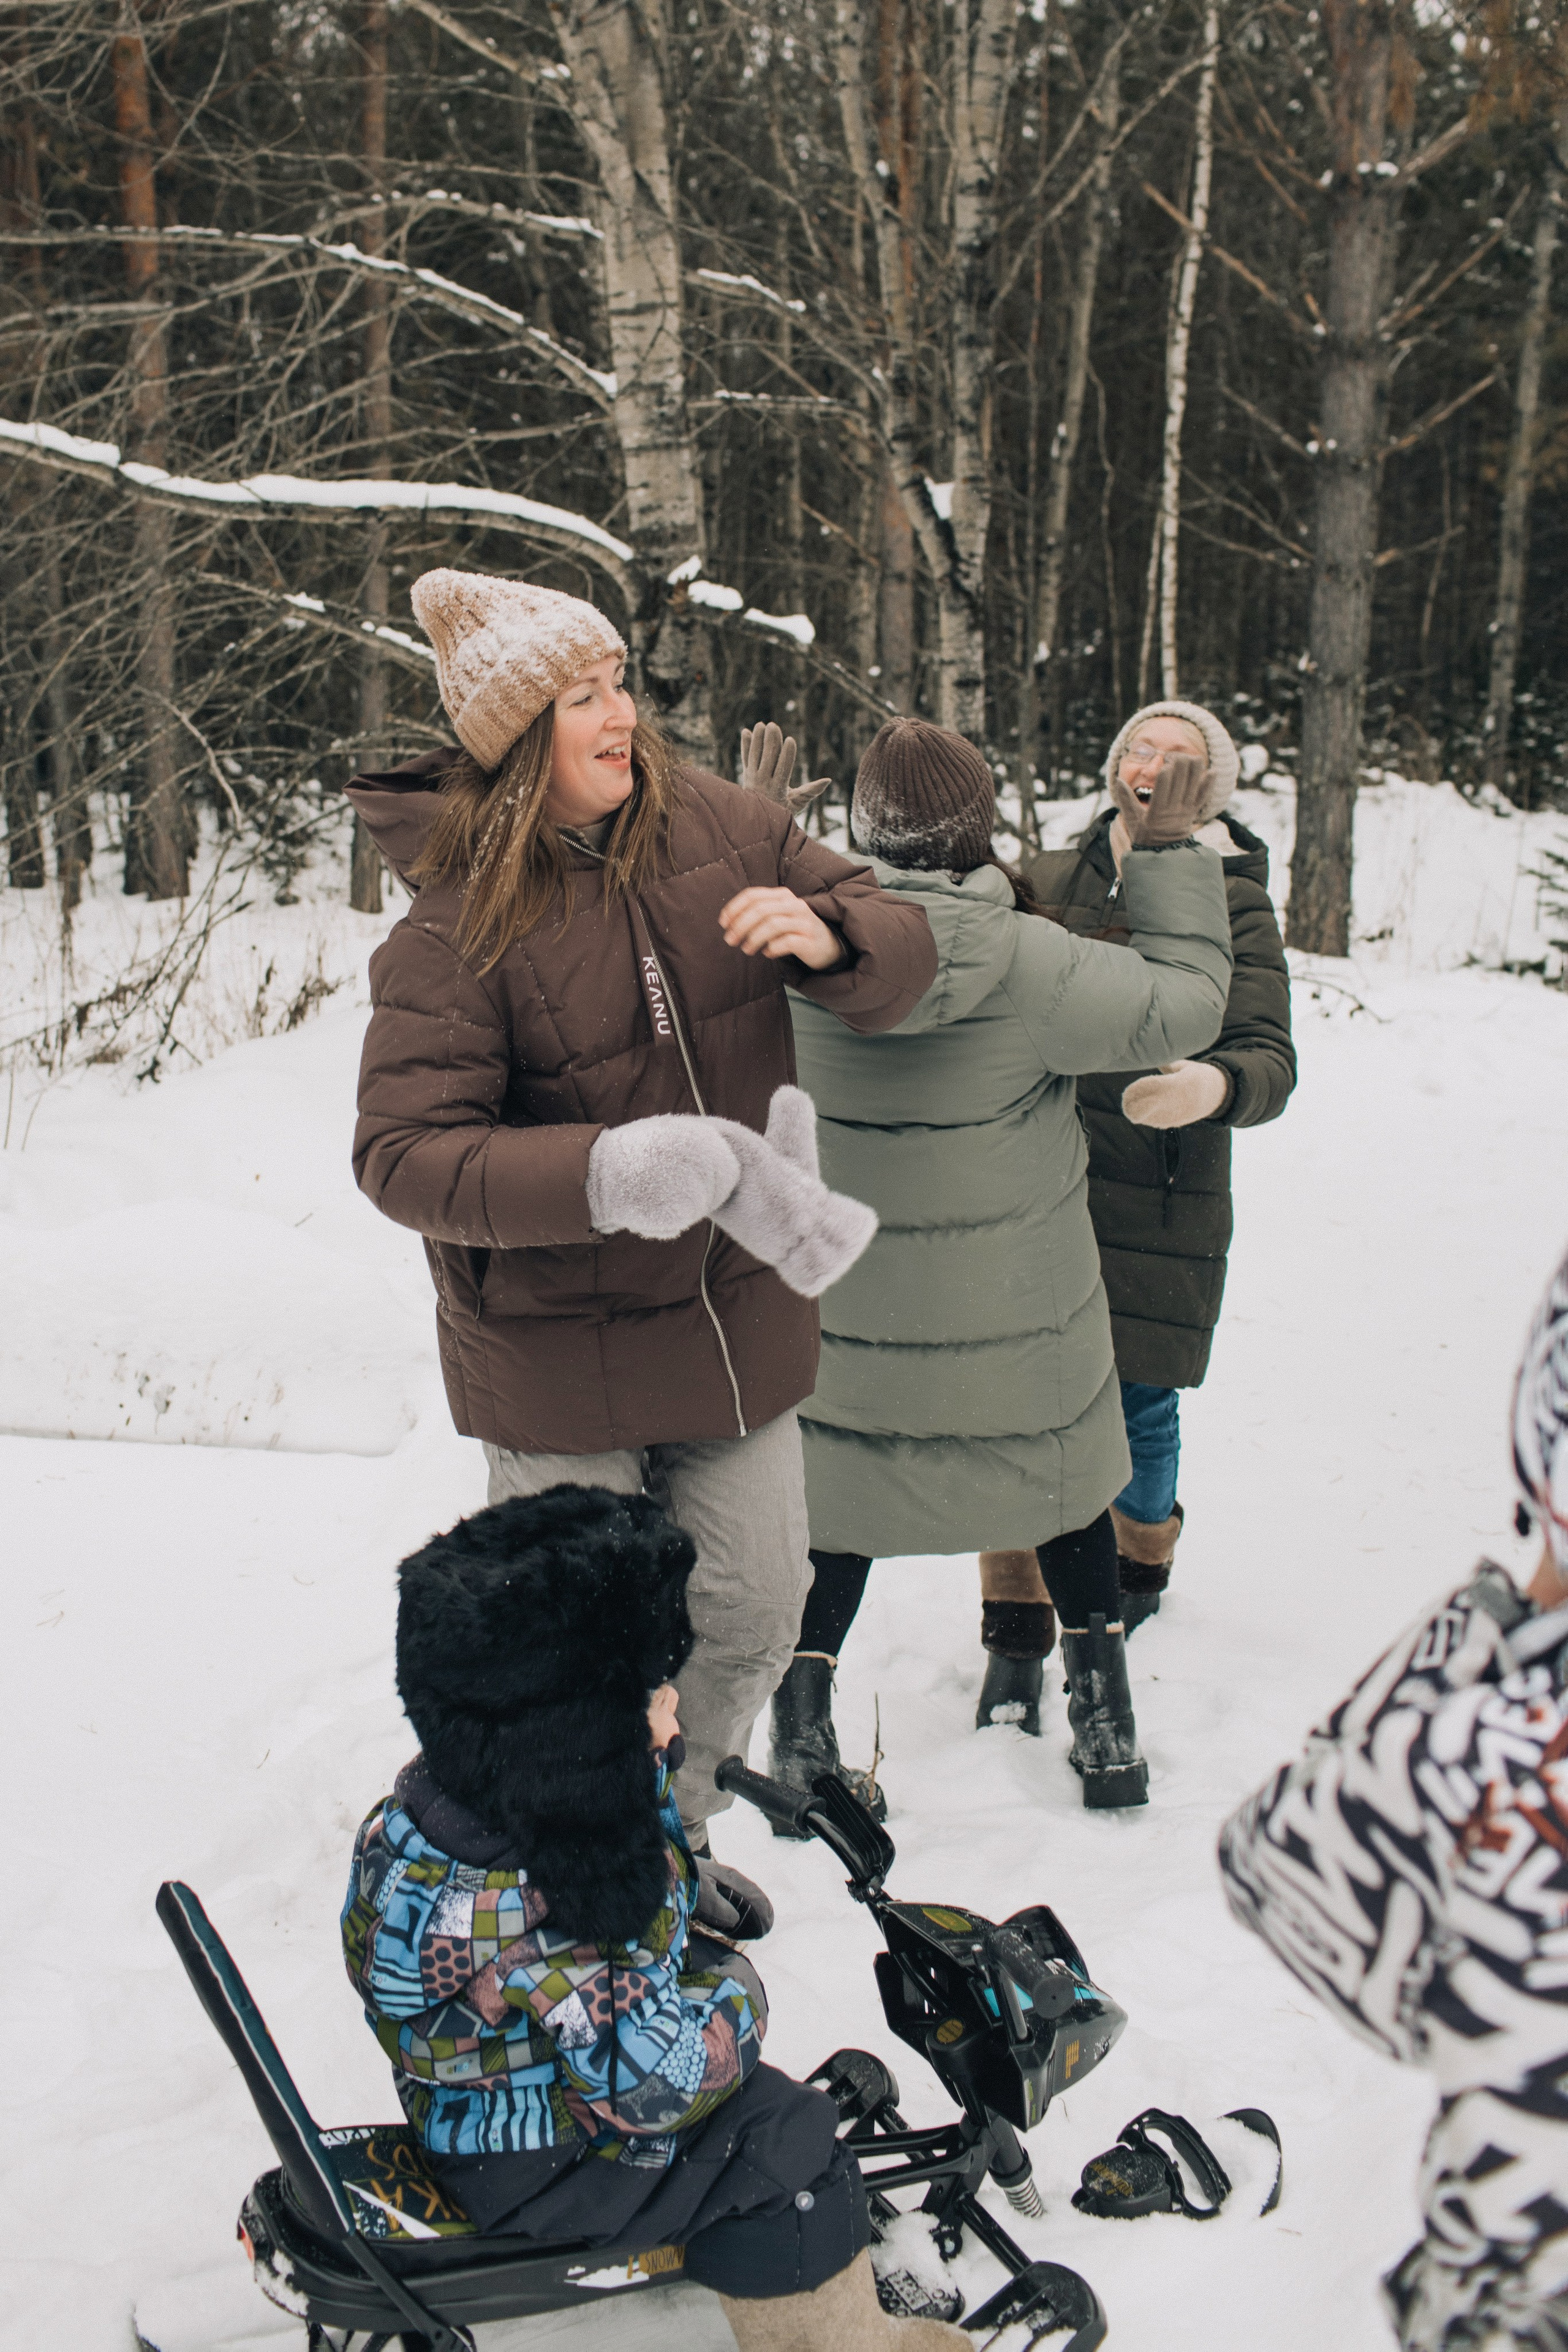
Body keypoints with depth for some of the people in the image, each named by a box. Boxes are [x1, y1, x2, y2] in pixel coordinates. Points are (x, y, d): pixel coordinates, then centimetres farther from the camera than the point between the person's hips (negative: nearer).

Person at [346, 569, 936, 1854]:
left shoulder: (723, 830, -3)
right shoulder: (457, 928, -16)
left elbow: (905, 951, 3)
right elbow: (405, 1154, -25)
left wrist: (828, 936, -22)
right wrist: (613, 1173, -38)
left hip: (735, 1317, 5)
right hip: (558, 1355, -5)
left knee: (755, 1617, 17)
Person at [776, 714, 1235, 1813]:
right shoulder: (1031, 962, -23)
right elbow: (1185, 1004, -14)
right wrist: (1168, 854, -7)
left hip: (845, 1305, 2)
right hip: (1020, 1305, -1)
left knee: (835, 1495, 17)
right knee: (1064, 1478, 19)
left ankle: (803, 1727, 17)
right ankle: (1106, 1727, 28)